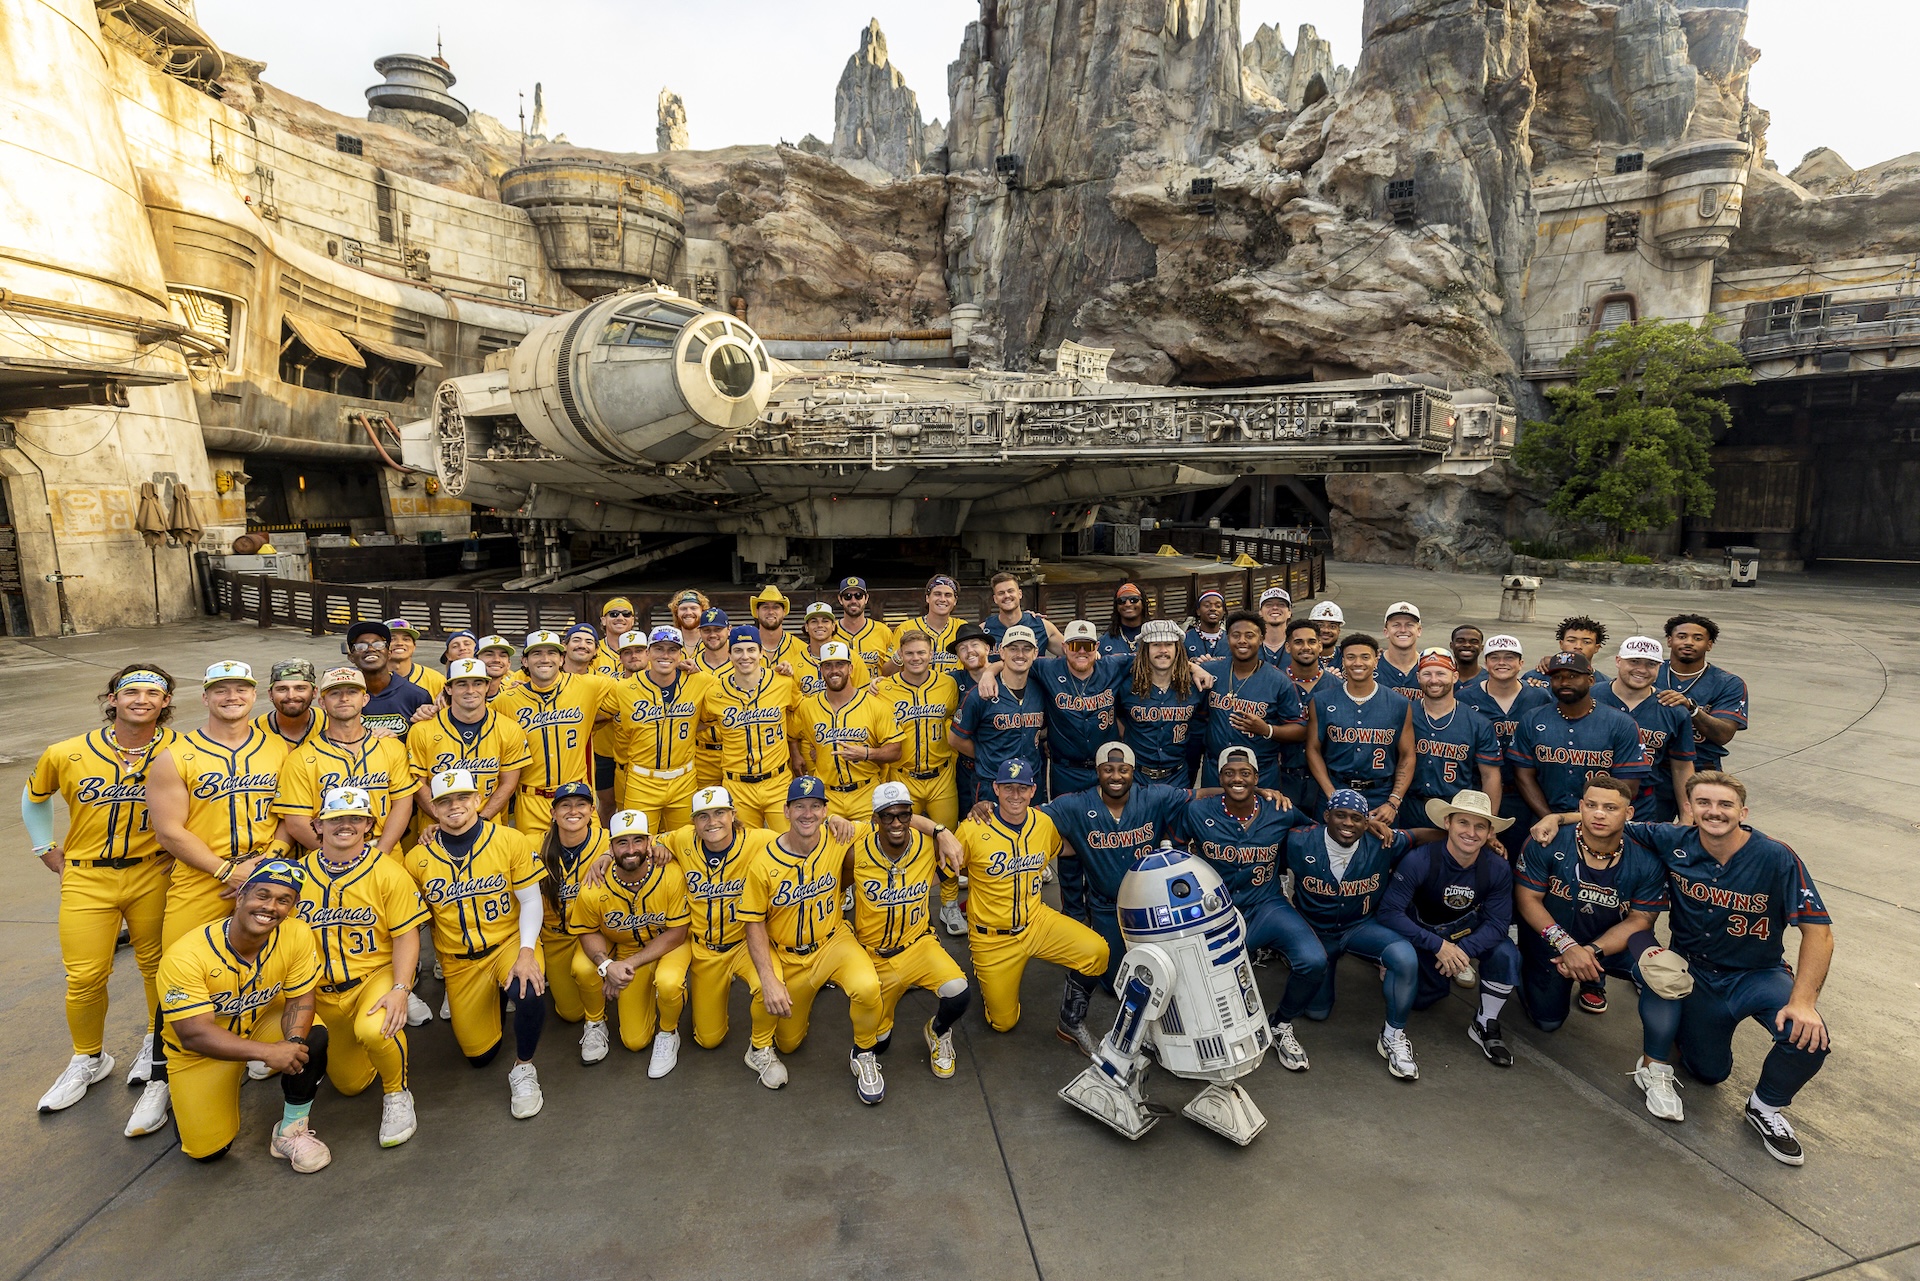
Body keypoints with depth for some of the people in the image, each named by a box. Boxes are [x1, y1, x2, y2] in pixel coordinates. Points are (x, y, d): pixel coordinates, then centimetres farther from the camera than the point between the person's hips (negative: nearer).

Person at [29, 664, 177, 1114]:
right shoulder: (66, 754, -7)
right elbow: (33, 799, 14)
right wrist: (49, 853, 11)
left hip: (151, 875, -1)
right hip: (86, 879, 1)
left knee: (158, 965, 10)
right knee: (85, 976, 4)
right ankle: (88, 1059, 27)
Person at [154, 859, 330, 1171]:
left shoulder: (298, 936, -22)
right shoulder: (184, 955, -28)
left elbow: (300, 1000, -13)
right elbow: (194, 1034, -27)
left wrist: (293, 1041, -34)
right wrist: (267, 1052, -37)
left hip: (263, 1024, 1)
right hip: (201, 1050, -1)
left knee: (313, 1036, -29)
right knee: (208, 1149, -7)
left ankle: (292, 1130, -7)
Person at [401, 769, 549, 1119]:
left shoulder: (511, 841, -11)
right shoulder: (417, 859, -4)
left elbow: (530, 902, -8)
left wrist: (527, 952, -21)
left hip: (509, 942, -3)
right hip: (459, 962, 3)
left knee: (529, 993, -36)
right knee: (479, 1055, 7)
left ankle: (523, 1070, -7)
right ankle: (493, 998, 41)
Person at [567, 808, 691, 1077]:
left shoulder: (671, 876, -26)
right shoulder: (594, 890, -23)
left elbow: (676, 933, -18)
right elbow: (588, 932, -5)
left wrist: (629, 963, -24)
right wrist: (606, 965, -26)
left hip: (668, 947, 0)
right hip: (621, 948, 1)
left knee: (669, 984, -32)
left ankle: (668, 1034, 2)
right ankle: (596, 1022, 15)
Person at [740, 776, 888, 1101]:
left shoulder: (838, 840, -15)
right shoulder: (764, 862, -18)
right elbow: (755, 923, -11)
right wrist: (768, 979, -20)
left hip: (833, 942, -1)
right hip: (785, 955, 1)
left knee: (867, 988, -31)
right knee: (787, 1043, 14)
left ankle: (864, 1055, -1)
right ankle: (808, 993, 44)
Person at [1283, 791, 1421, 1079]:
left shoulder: (1384, 844, -18)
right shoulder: (1300, 843, -22)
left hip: (1362, 926, 1)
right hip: (1315, 931, -1)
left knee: (1405, 958, -31)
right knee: (1317, 1012, 7)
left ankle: (1393, 1036, -6)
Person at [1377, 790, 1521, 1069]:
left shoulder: (1497, 869, -19)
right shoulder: (1420, 860, -30)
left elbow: (1497, 923, -17)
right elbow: (1389, 912, -31)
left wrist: (1462, 949, -34)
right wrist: (1439, 946, -37)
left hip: (1468, 932, 2)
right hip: (1422, 932, -2)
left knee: (1507, 955, -25)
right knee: (1421, 999, -10)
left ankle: (1485, 1027, -2)